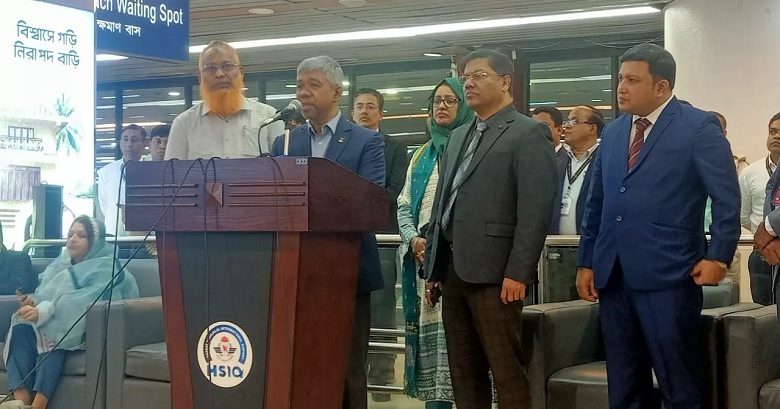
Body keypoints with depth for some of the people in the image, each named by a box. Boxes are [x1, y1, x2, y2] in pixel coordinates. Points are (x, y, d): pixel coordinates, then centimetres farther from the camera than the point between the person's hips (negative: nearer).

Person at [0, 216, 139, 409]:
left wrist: (43, 310, -31)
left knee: (55, 334, -38)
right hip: (54, 324, 6)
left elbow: (87, 300, -19)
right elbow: (45, 292, 16)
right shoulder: (61, 263, 21)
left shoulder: (105, 267, -3)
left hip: (85, 330, -6)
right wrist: (33, 300, -11)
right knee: (22, 327, -26)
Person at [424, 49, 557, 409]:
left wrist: (518, 273, -18)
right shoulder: (459, 136, 21)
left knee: (507, 371, -5)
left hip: (494, 271, -8)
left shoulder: (529, 133, -4)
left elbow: (535, 210, -12)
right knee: (463, 372, 11)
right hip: (454, 270, 8)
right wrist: (433, 269, 16)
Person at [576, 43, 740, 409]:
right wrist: (586, 262, 12)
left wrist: (718, 256, -13)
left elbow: (727, 198, -7)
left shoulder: (699, 127, -4)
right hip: (612, 277, 6)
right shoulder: (612, 132, 15)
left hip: (668, 276, -6)